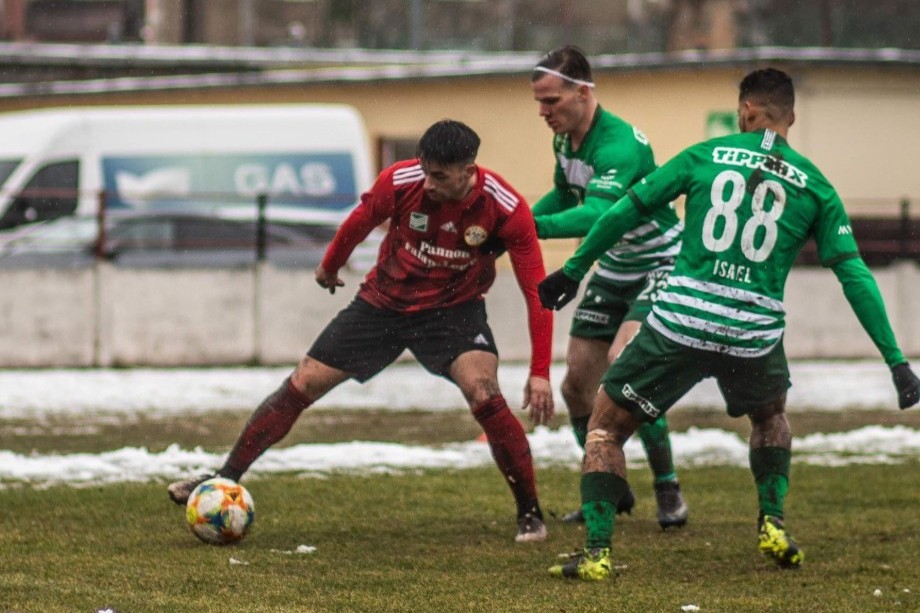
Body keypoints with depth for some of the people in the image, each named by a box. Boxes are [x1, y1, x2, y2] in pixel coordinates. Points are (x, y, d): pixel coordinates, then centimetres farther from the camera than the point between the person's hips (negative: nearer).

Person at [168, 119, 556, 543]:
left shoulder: (505, 208, -26)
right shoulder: (399, 182, -23)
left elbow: (536, 290, -21)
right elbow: (360, 222, 0)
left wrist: (540, 373, -26)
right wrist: (330, 266, 18)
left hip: (453, 307, -2)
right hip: (384, 300, 2)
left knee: (484, 396, -27)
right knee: (301, 385, -1)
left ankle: (530, 512, -11)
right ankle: (225, 480, 13)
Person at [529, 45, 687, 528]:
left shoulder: (619, 144, -30)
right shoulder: (565, 139, -2)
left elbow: (596, 215, -46)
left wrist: (531, 227, -59)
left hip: (660, 266, -9)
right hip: (614, 269, 9)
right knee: (576, 384, 5)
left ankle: (668, 490, -13)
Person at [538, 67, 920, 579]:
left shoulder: (706, 156, 7)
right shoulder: (813, 185, 8)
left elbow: (626, 210, 9)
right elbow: (855, 276, 4)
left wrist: (574, 270, 21)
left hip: (680, 322, -2)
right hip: (755, 334, 2)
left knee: (606, 425, 13)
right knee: (771, 415, 36)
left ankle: (597, 552, -1)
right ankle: (773, 526, 23)